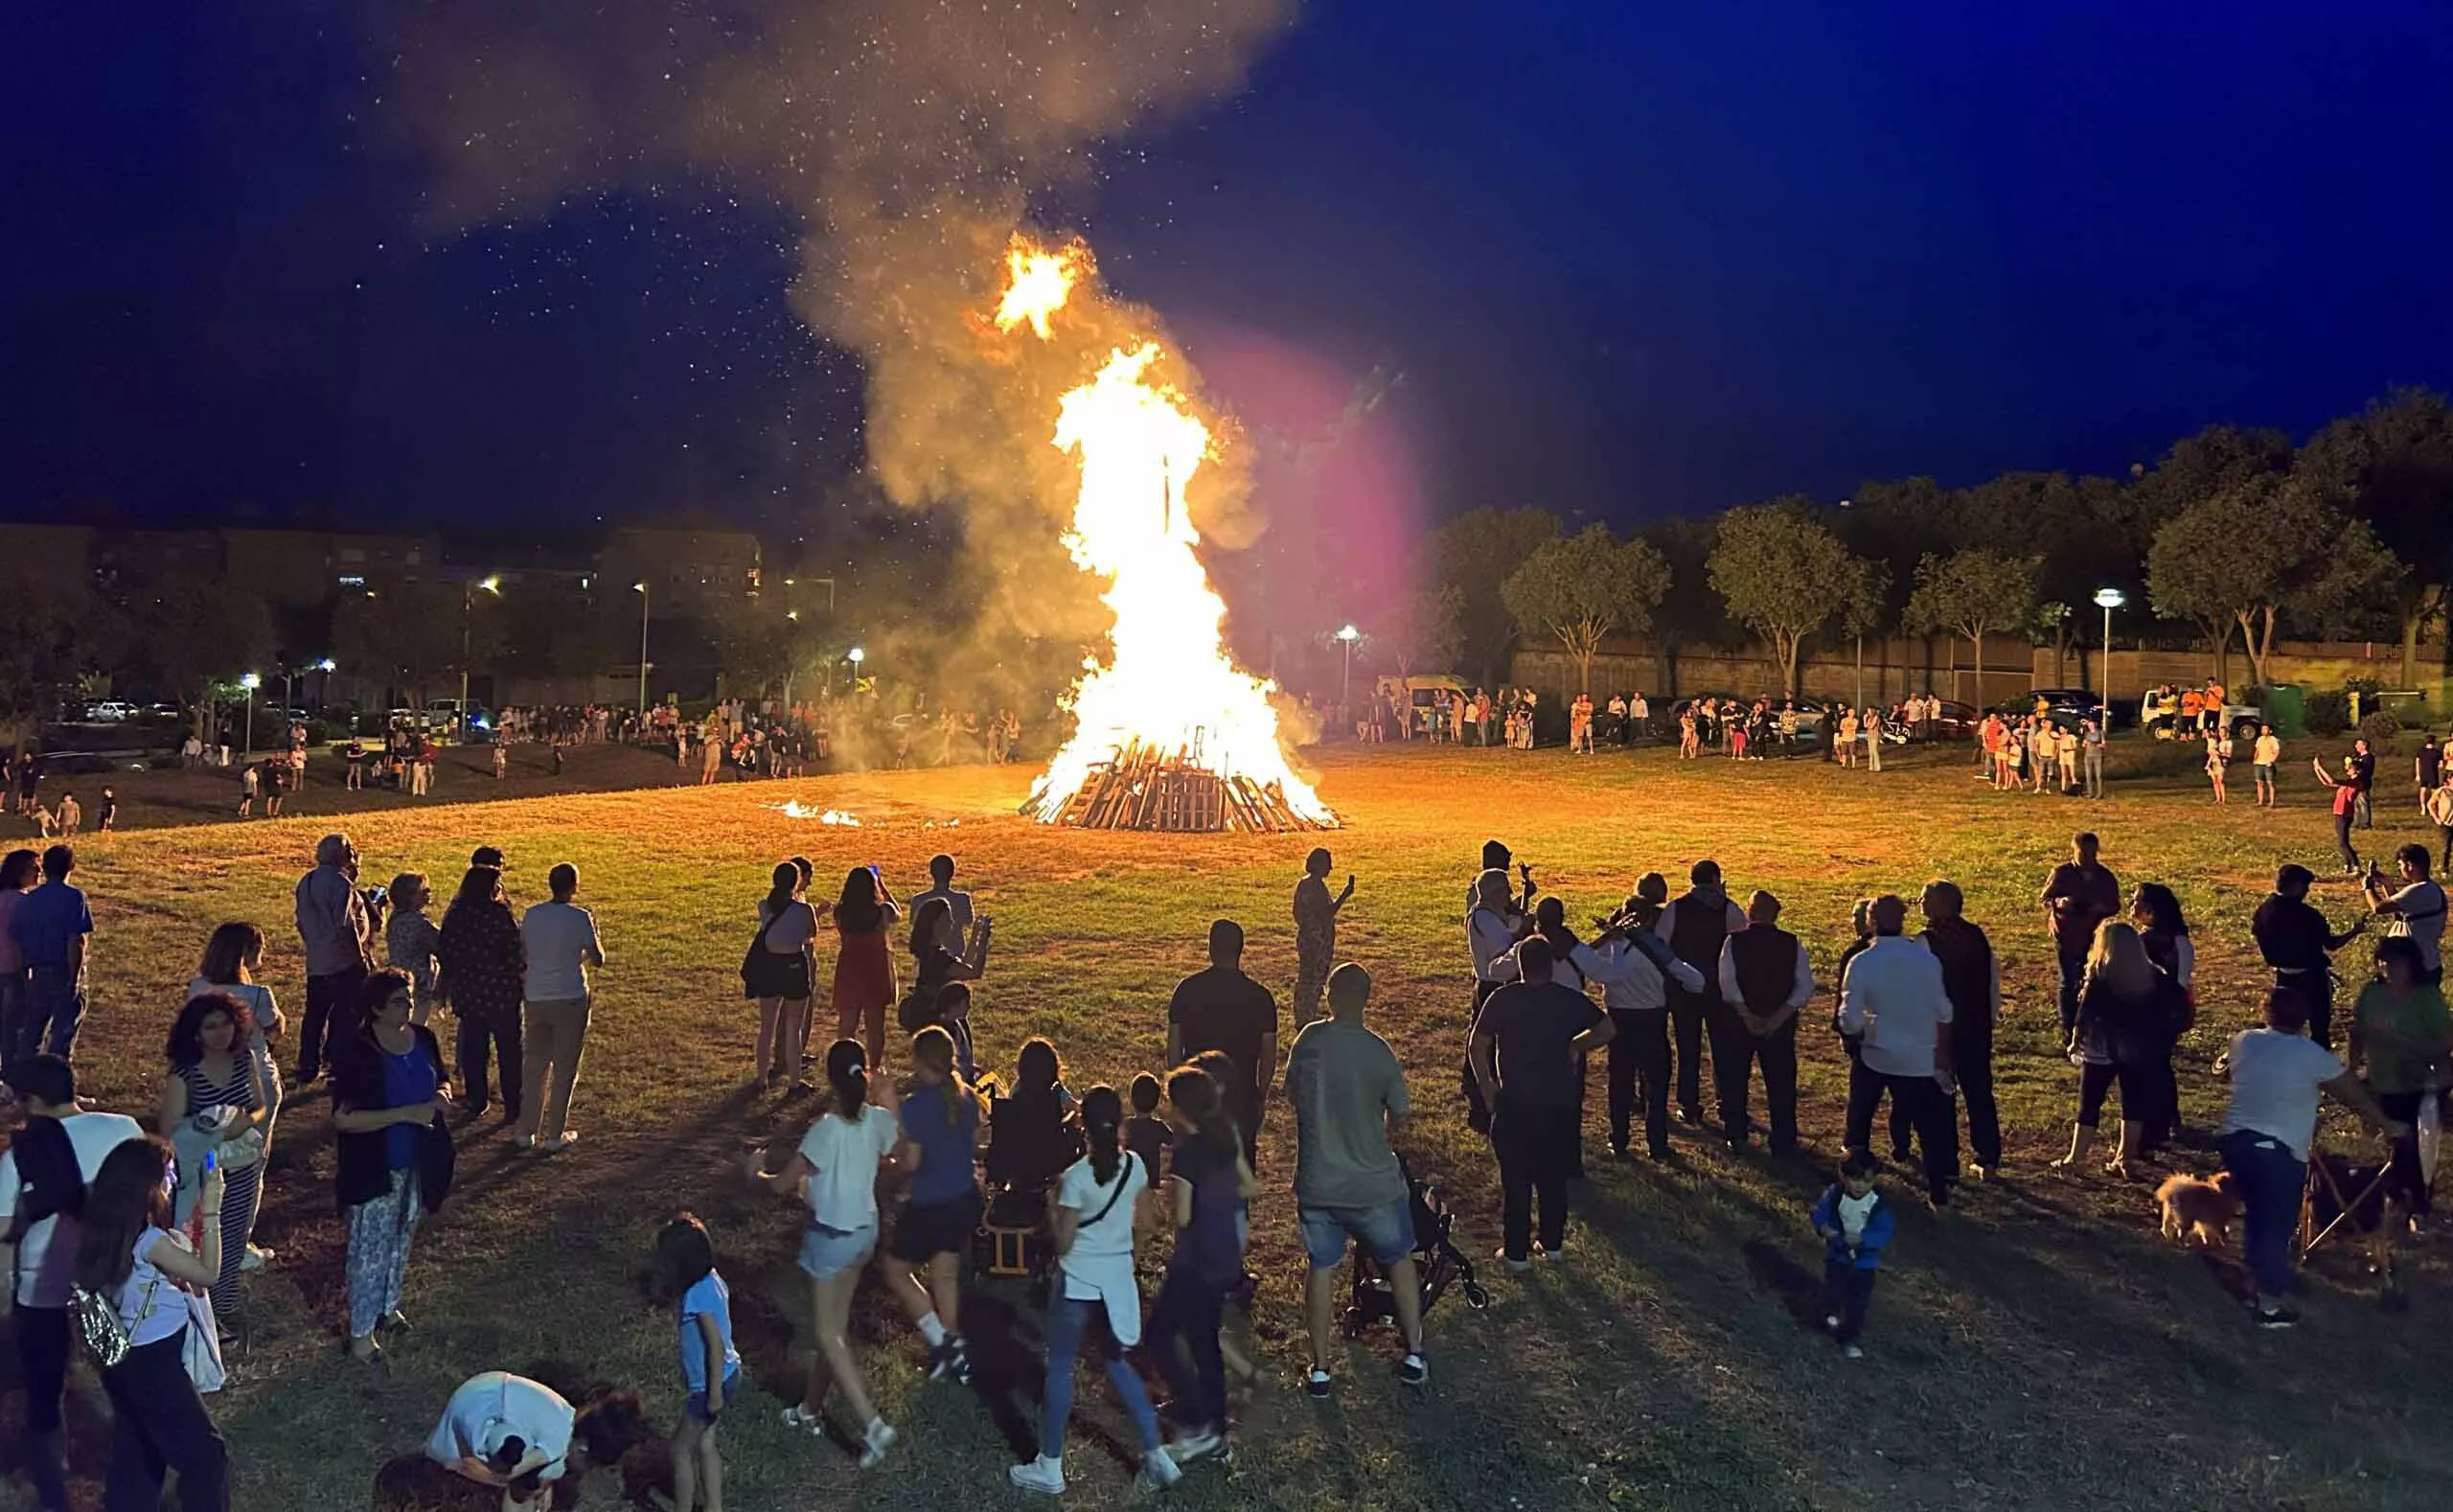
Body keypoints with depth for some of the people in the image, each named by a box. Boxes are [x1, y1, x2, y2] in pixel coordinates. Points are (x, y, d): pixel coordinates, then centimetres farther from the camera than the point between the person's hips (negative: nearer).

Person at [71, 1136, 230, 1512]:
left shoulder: (103, 1228, -4)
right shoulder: (147, 1239, -27)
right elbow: (207, 1273, -15)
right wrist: (211, 1212, -17)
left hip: (122, 1356, 9)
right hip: (152, 1362, -9)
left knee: (137, 1452, 25)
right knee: (206, 1455, 5)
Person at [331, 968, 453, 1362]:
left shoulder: (423, 1038, -3)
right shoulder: (356, 1051, -21)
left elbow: (442, 1079, 13)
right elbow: (344, 1118, -23)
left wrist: (442, 1095, -11)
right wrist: (405, 1114, -29)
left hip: (417, 1165, 6)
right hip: (373, 1170, -6)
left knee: (400, 1242, 22)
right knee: (369, 1251, 4)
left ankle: (387, 1307, 42)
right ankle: (360, 1332, 17)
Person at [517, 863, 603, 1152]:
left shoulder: (531, 914, -1)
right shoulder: (580, 918, -12)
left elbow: (522, 954, 8)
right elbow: (598, 958, -6)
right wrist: (594, 933, 11)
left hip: (536, 1000, 4)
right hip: (570, 1000, -4)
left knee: (536, 1066, 15)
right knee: (565, 1069, 7)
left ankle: (526, 1132, 17)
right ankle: (555, 1135, 11)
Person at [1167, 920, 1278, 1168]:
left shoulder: (1187, 989, -5)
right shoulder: (1259, 996, -8)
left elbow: (1173, 1047, -1)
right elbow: (1269, 1054, -3)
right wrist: (1260, 1096, 10)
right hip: (1241, 1098, -1)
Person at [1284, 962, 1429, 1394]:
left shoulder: (1307, 1040, -9)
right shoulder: (1379, 1052, -14)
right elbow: (1399, 1118, -2)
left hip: (1316, 1183, 1)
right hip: (1372, 1184, -1)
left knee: (1322, 1269, 17)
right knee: (1399, 1261, 21)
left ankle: (1320, 1370, 22)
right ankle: (1414, 1356, 27)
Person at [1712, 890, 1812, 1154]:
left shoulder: (1734, 942, -9)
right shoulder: (1792, 944, -5)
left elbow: (1728, 983, -17)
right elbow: (1805, 986, -10)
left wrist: (1748, 1017, -13)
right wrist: (1779, 1017, -12)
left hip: (1738, 1022, 0)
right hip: (1779, 1023, 1)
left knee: (1735, 1079, 16)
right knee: (1781, 1082, 10)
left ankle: (1736, 1135, 23)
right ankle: (1783, 1142, 11)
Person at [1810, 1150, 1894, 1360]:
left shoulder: (1877, 1204, -19)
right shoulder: (1834, 1195, -17)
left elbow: (1885, 1232, -22)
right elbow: (1819, 1215, -9)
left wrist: (1862, 1239, -37)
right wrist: (1823, 1228, -31)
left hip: (1865, 1262, 0)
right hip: (1837, 1257, 0)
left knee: (1857, 1303, 6)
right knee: (1833, 1293, 15)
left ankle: (1848, 1338, 25)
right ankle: (1832, 1315, 48)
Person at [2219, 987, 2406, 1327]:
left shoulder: (2244, 1041, 3)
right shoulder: (2312, 1055, -8)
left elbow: (2222, 1069, 25)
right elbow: (2356, 1097, 2)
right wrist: (2388, 1126, 16)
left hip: (2236, 1142, 5)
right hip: (2279, 1152, -5)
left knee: (2255, 1214, 22)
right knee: (2277, 1225, 6)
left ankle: (2255, 1282, 33)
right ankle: (2271, 1302, 13)